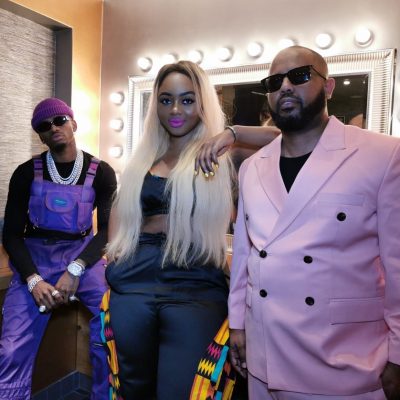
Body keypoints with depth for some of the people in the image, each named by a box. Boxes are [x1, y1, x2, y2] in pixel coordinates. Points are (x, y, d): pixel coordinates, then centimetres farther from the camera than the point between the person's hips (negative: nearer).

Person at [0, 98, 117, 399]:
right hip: (34, 258, 1)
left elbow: (108, 229, -5)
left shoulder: (101, 173, 0)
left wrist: (75, 270, -19)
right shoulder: (26, 173, 2)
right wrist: (33, 280, -15)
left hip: (82, 256, 0)